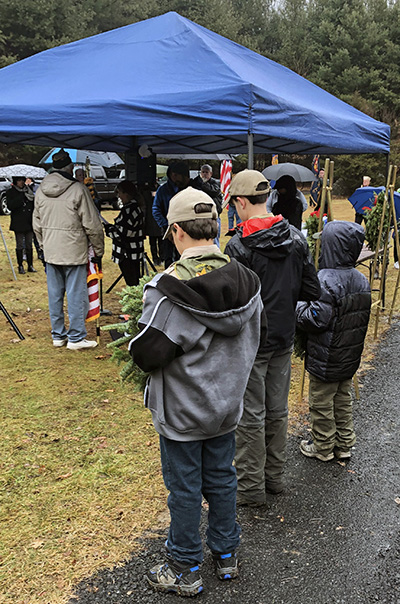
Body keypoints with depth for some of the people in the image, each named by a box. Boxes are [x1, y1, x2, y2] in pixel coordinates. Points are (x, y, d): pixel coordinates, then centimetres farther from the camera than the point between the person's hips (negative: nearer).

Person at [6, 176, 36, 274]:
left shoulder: (28, 191, 12)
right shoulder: (10, 192, 0)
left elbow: (34, 206, 16)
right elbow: (10, 206, -13)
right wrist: (21, 197, -17)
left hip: (29, 223, 4)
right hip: (18, 224, -4)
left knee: (29, 245, 8)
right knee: (20, 246, 1)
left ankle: (30, 266, 14)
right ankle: (20, 266, 8)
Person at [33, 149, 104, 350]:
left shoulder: (41, 190, 6)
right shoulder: (77, 189, -13)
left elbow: (37, 224, 15)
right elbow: (92, 225, -10)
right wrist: (98, 250, 0)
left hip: (50, 252, 6)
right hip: (74, 252, -6)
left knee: (54, 295, 12)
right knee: (76, 295, 1)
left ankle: (58, 335, 22)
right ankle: (76, 337, 6)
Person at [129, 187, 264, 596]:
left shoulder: (169, 288, -25)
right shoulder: (244, 281, -6)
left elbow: (149, 354, -26)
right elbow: (253, 336, 6)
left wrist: (134, 341, -5)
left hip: (182, 411, -5)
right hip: (227, 404, 6)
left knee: (184, 489, 11)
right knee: (221, 479, 21)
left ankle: (184, 571, 29)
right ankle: (226, 556, 38)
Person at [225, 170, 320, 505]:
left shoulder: (240, 246, -19)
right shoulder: (296, 238, 0)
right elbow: (312, 291, 2)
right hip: (284, 338, 6)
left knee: (251, 415, 5)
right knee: (277, 409, 18)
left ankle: (251, 487, 18)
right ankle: (275, 476, 32)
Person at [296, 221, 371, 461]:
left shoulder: (326, 281, -25)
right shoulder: (362, 280, 2)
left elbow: (316, 320, -26)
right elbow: (363, 317, 10)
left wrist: (298, 304, -12)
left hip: (326, 359, -8)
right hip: (350, 356, 8)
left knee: (322, 403, 9)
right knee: (344, 400, 21)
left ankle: (322, 448, 24)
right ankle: (344, 445, 33)